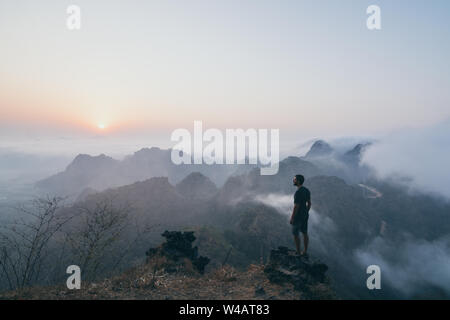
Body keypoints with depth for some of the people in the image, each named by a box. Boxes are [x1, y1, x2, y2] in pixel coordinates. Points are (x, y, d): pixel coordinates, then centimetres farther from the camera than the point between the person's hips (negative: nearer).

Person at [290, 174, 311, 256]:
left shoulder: (298, 193, -27)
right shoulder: (307, 190, 0)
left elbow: (296, 207, -25)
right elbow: (309, 203, 9)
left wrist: (292, 218, -16)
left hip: (298, 216, -8)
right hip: (305, 215, 8)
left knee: (295, 234, 6)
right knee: (304, 233, 16)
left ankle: (298, 253, 15)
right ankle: (305, 252, 26)